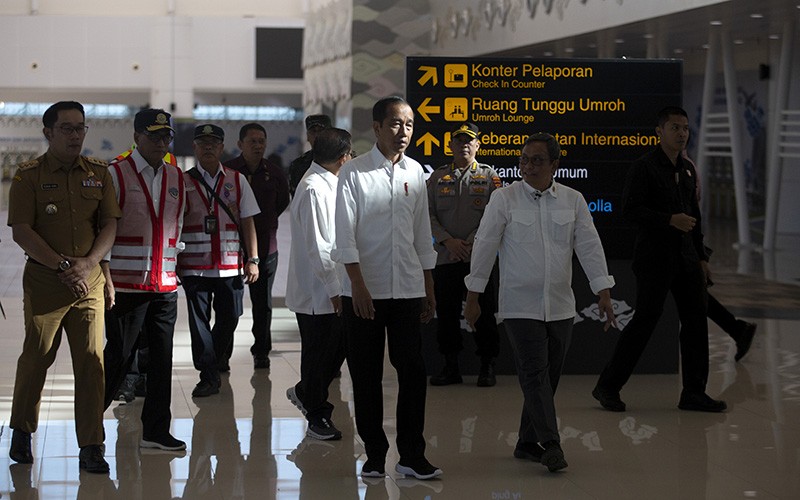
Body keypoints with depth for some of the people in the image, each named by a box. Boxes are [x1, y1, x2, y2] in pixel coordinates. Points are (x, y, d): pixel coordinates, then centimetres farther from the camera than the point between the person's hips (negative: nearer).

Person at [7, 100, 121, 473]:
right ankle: (22, 432, 27)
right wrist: (62, 265, -14)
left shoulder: (98, 173, 9)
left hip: (88, 280, 2)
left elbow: (110, 225, 7)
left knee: (91, 360, -3)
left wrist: (87, 263, -10)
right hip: (43, 281, -2)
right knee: (36, 357, 6)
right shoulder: (29, 175, -1)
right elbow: (21, 231, -7)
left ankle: (91, 448, 3)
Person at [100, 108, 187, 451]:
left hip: (165, 286, 5)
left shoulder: (176, 178, 12)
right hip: (125, 285, -5)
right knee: (119, 356, 0)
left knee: (162, 358, 5)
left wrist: (173, 269, 15)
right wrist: (105, 278, -13)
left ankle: (155, 430, 13)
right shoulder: (115, 175, -5)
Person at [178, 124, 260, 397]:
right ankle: (208, 376, 9)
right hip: (194, 265, -1)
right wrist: (173, 262, 0)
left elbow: (247, 222, 9)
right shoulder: (183, 181, 3)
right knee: (199, 321, 0)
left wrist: (253, 259, 3)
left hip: (230, 264, 2)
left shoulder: (237, 180, 9)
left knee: (229, 317, 4)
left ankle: (211, 362, 28)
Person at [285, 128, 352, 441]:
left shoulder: (326, 184, 11)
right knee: (318, 353, 4)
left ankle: (305, 393, 36)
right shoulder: (314, 189, -21)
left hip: (331, 288, 9)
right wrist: (334, 289, -20)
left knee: (337, 347, 17)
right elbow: (317, 247, -23)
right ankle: (317, 417, 19)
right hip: (318, 291, -9)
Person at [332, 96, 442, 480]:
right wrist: (358, 284, -15)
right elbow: (345, 234, -7)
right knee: (366, 376, 4)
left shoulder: (415, 172, 8)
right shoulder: (354, 172, -4)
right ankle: (374, 453, 16)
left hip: (407, 289, 3)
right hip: (364, 291, -3)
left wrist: (429, 289, 13)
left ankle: (412, 455, 9)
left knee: (413, 371, 1)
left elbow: (422, 233, 14)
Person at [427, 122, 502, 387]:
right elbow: (428, 214, 4)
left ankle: (487, 367, 9)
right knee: (446, 313, 5)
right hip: (445, 257, 2)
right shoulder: (438, 177, 11)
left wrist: (471, 243, -12)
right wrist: (448, 241, -10)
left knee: (484, 313, 0)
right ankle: (451, 367, 15)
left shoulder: (489, 175, 6)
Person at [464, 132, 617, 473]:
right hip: (520, 306, -4)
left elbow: (589, 247, 4)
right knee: (535, 374, -11)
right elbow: (484, 246, -1)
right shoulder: (504, 199, -3)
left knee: (548, 377, 8)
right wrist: (472, 297, -2)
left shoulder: (573, 201, 5)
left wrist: (603, 294, -1)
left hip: (560, 307, 4)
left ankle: (527, 443, 20)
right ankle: (551, 444, -13)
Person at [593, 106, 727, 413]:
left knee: (696, 319, 3)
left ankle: (694, 393, 9)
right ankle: (607, 387, 5)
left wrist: (701, 256, 17)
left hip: (685, 258, 7)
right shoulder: (644, 167, -8)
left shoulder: (687, 170, 15)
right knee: (645, 320, -6)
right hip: (654, 258, -7)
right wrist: (670, 220, -26)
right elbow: (630, 210, -17)